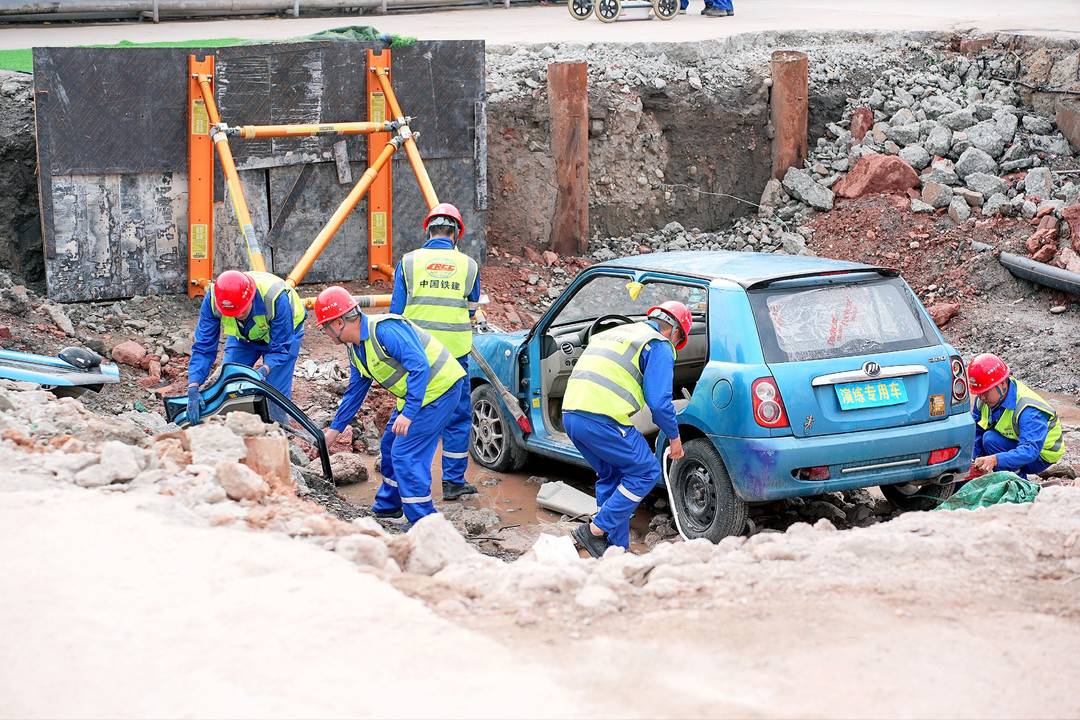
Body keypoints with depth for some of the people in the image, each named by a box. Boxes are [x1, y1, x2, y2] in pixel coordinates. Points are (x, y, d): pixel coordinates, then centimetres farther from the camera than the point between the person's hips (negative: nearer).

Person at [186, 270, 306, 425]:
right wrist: (193, 389, -40)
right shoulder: (212, 299, -34)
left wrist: (264, 370, -52)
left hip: (284, 332, -3)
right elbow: (203, 348, -29)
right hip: (242, 335, 3)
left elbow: (281, 348, -33)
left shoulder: (276, 298, -43)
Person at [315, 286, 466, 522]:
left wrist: (408, 412, -37)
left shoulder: (385, 330, -25)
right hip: (415, 394, 10)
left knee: (405, 454, -12)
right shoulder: (356, 348, 8)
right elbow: (354, 392, 20)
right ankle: (387, 507, 37)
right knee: (391, 445, 20)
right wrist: (334, 430, 23)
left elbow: (420, 366, -32)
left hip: (440, 389, -10)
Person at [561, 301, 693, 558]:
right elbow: (659, 401, -6)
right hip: (602, 419, -9)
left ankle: (616, 549, 21)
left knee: (611, 477, 22)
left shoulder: (614, 334, 29)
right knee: (646, 472, 6)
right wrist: (674, 437, 9)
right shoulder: (659, 346, 3)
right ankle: (595, 530, 2)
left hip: (571, 413, 9)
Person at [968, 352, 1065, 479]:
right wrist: (974, 461, -20)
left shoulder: (1028, 410, -34)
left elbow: (1030, 451, -42)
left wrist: (995, 459, -55)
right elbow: (976, 431, -3)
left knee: (990, 439, -28)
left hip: (1041, 456, -8)